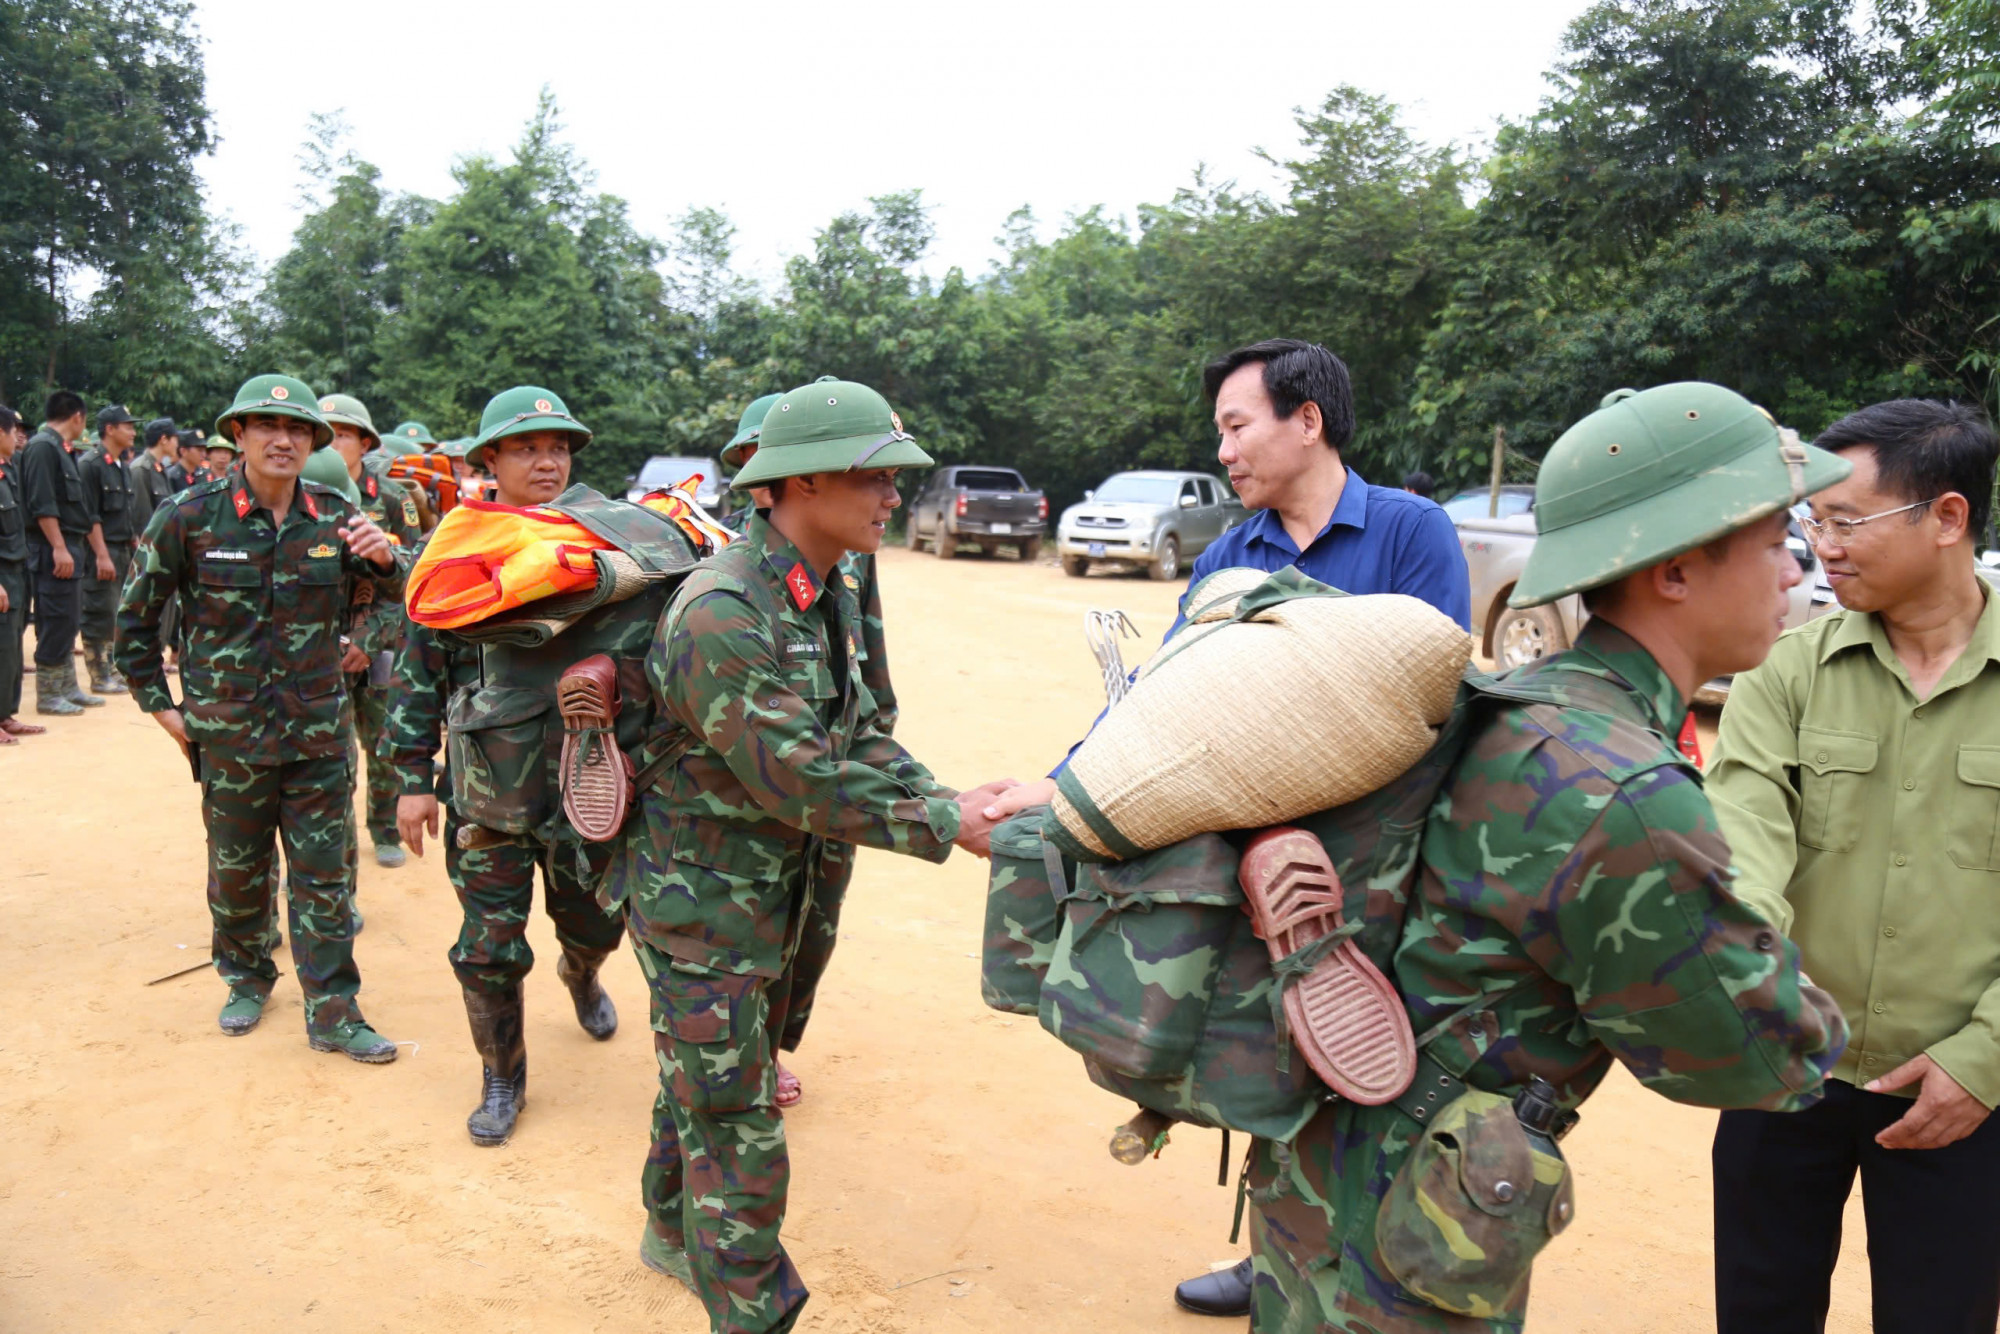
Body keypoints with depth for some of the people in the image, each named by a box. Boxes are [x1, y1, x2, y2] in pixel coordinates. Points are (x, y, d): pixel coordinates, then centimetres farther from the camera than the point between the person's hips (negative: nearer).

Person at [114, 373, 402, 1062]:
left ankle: (332, 1013, 13)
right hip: (229, 734, -1)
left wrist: (384, 559, -15)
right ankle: (247, 978, 38)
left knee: (323, 874, 4)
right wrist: (160, 705, 3)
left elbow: (396, 593, 8)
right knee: (237, 870, 15)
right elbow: (135, 617, 4)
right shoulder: (191, 516, -7)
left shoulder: (332, 515, -2)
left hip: (319, 731, 1)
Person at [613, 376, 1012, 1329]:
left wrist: (947, 801, -13)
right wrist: (945, 827, -22)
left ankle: (675, 1232, 48)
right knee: (738, 1130, 1)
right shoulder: (722, 612, -28)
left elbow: (857, 737, 3)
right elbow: (799, 779, -28)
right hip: (699, 900, -9)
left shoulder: (826, 594, 3)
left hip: (767, 894, 9)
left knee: (706, 1081, 26)